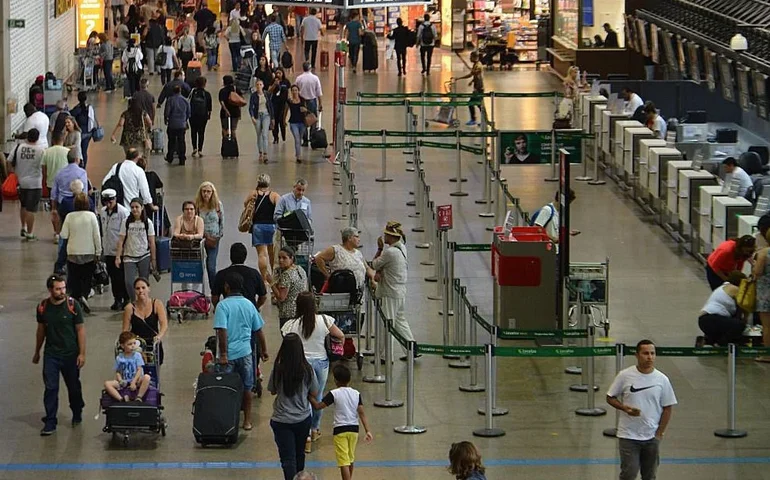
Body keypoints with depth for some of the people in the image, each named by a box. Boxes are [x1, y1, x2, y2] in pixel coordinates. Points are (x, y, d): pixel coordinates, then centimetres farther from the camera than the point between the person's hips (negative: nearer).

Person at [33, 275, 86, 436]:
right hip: (50, 354, 1)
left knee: (74, 386, 13)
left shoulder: (72, 305, -11)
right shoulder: (43, 307, -2)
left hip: (70, 354, -1)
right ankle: (50, 422, -1)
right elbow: (41, 330, 11)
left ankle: (77, 414, 36)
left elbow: (80, 329, -7)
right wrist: (37, 352, 18)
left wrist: (82, 353, -11)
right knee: (50, 388, -5)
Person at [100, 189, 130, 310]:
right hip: (108, 250, 6)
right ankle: (117, 299, 20)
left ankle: (126, 299, 11)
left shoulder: (123, 212, -13)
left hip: (120, 250, -6)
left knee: (122, 276, 0)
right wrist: (102, 247, 15)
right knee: (113, 276, 10)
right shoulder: (102, 212, 7)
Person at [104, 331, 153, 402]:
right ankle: (121, 399, -38)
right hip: (124, 382, 2)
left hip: (136, 381, -2)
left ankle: (138, 398, -34)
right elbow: (117, 372, 8)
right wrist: (120, 380, -13)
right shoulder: (119, 358, 7)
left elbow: (139, 370, -5)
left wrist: (133, 382, -17)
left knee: (147, 377, -34)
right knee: (107, 384, -22)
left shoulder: (137, 355, 2)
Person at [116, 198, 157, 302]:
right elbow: (121, 240, 0)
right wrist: (118, 257, -7)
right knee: (129, 282, -11)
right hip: (129, 257, 0)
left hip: (144, 257, 0)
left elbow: (152, 242, 2)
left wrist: (153, 259, 1)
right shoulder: (126, 223, 0)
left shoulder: (147, 223, 0)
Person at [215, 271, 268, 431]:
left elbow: (222, 331, -19)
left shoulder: (223, 305, -11)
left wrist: (223, 354, -17)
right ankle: (247, 421, 18)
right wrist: (264, 350, 20)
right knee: (246, 388, 14)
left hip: (228, 354, -4)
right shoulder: (249, 305, 4)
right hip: (245, 352, 4)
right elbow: (259, 330, 9)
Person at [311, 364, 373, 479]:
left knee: (344, 461, -7)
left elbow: (318, 406, -12)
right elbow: (361, 413, -4)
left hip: (340, 430, -5)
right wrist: (368, 430, -6)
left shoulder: (334, 394, -11)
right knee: (351, 458, 24)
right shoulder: (356, 394, 2)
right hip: (354, 429, 5)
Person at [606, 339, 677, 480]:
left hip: (651, 437, 2)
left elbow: (667, 408, 4)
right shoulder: (625, 376, -7)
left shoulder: (662, 379, -2)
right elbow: (610, 398, 2)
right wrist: (625, 408, -17)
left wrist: (660, 433, 0)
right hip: (628, 436, -2)